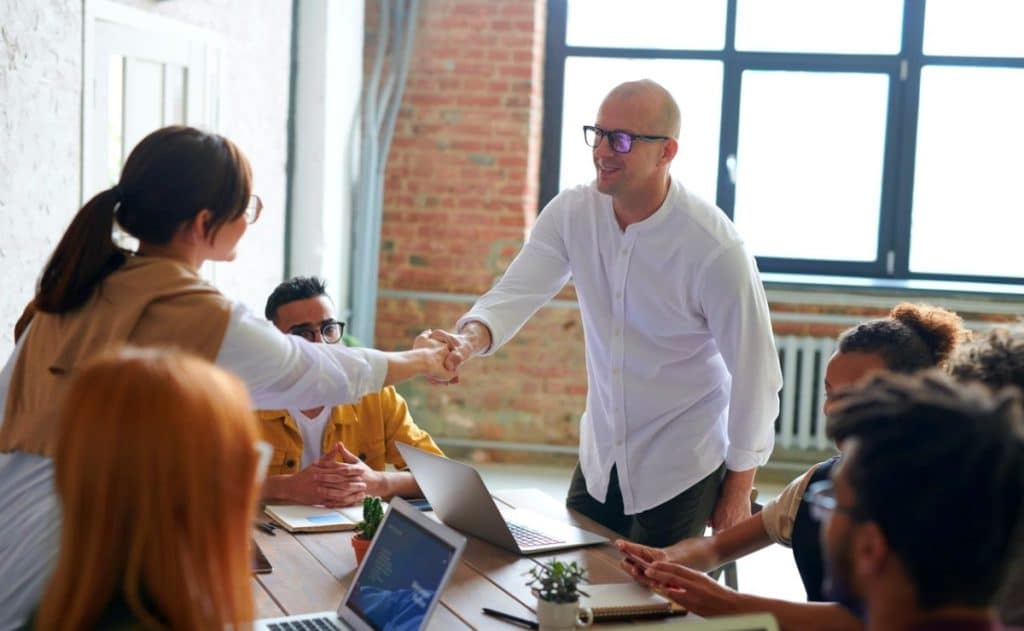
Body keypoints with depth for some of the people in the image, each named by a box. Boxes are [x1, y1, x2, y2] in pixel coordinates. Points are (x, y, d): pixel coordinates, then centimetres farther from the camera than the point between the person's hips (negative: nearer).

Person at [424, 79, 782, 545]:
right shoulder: (572, 213, -8)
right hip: (599, 457, 5)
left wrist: (738, 488, -8)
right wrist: (470, 339, -38)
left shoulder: (715, 247, -22)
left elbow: (755, 371, -15)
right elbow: (518, 291, -14)